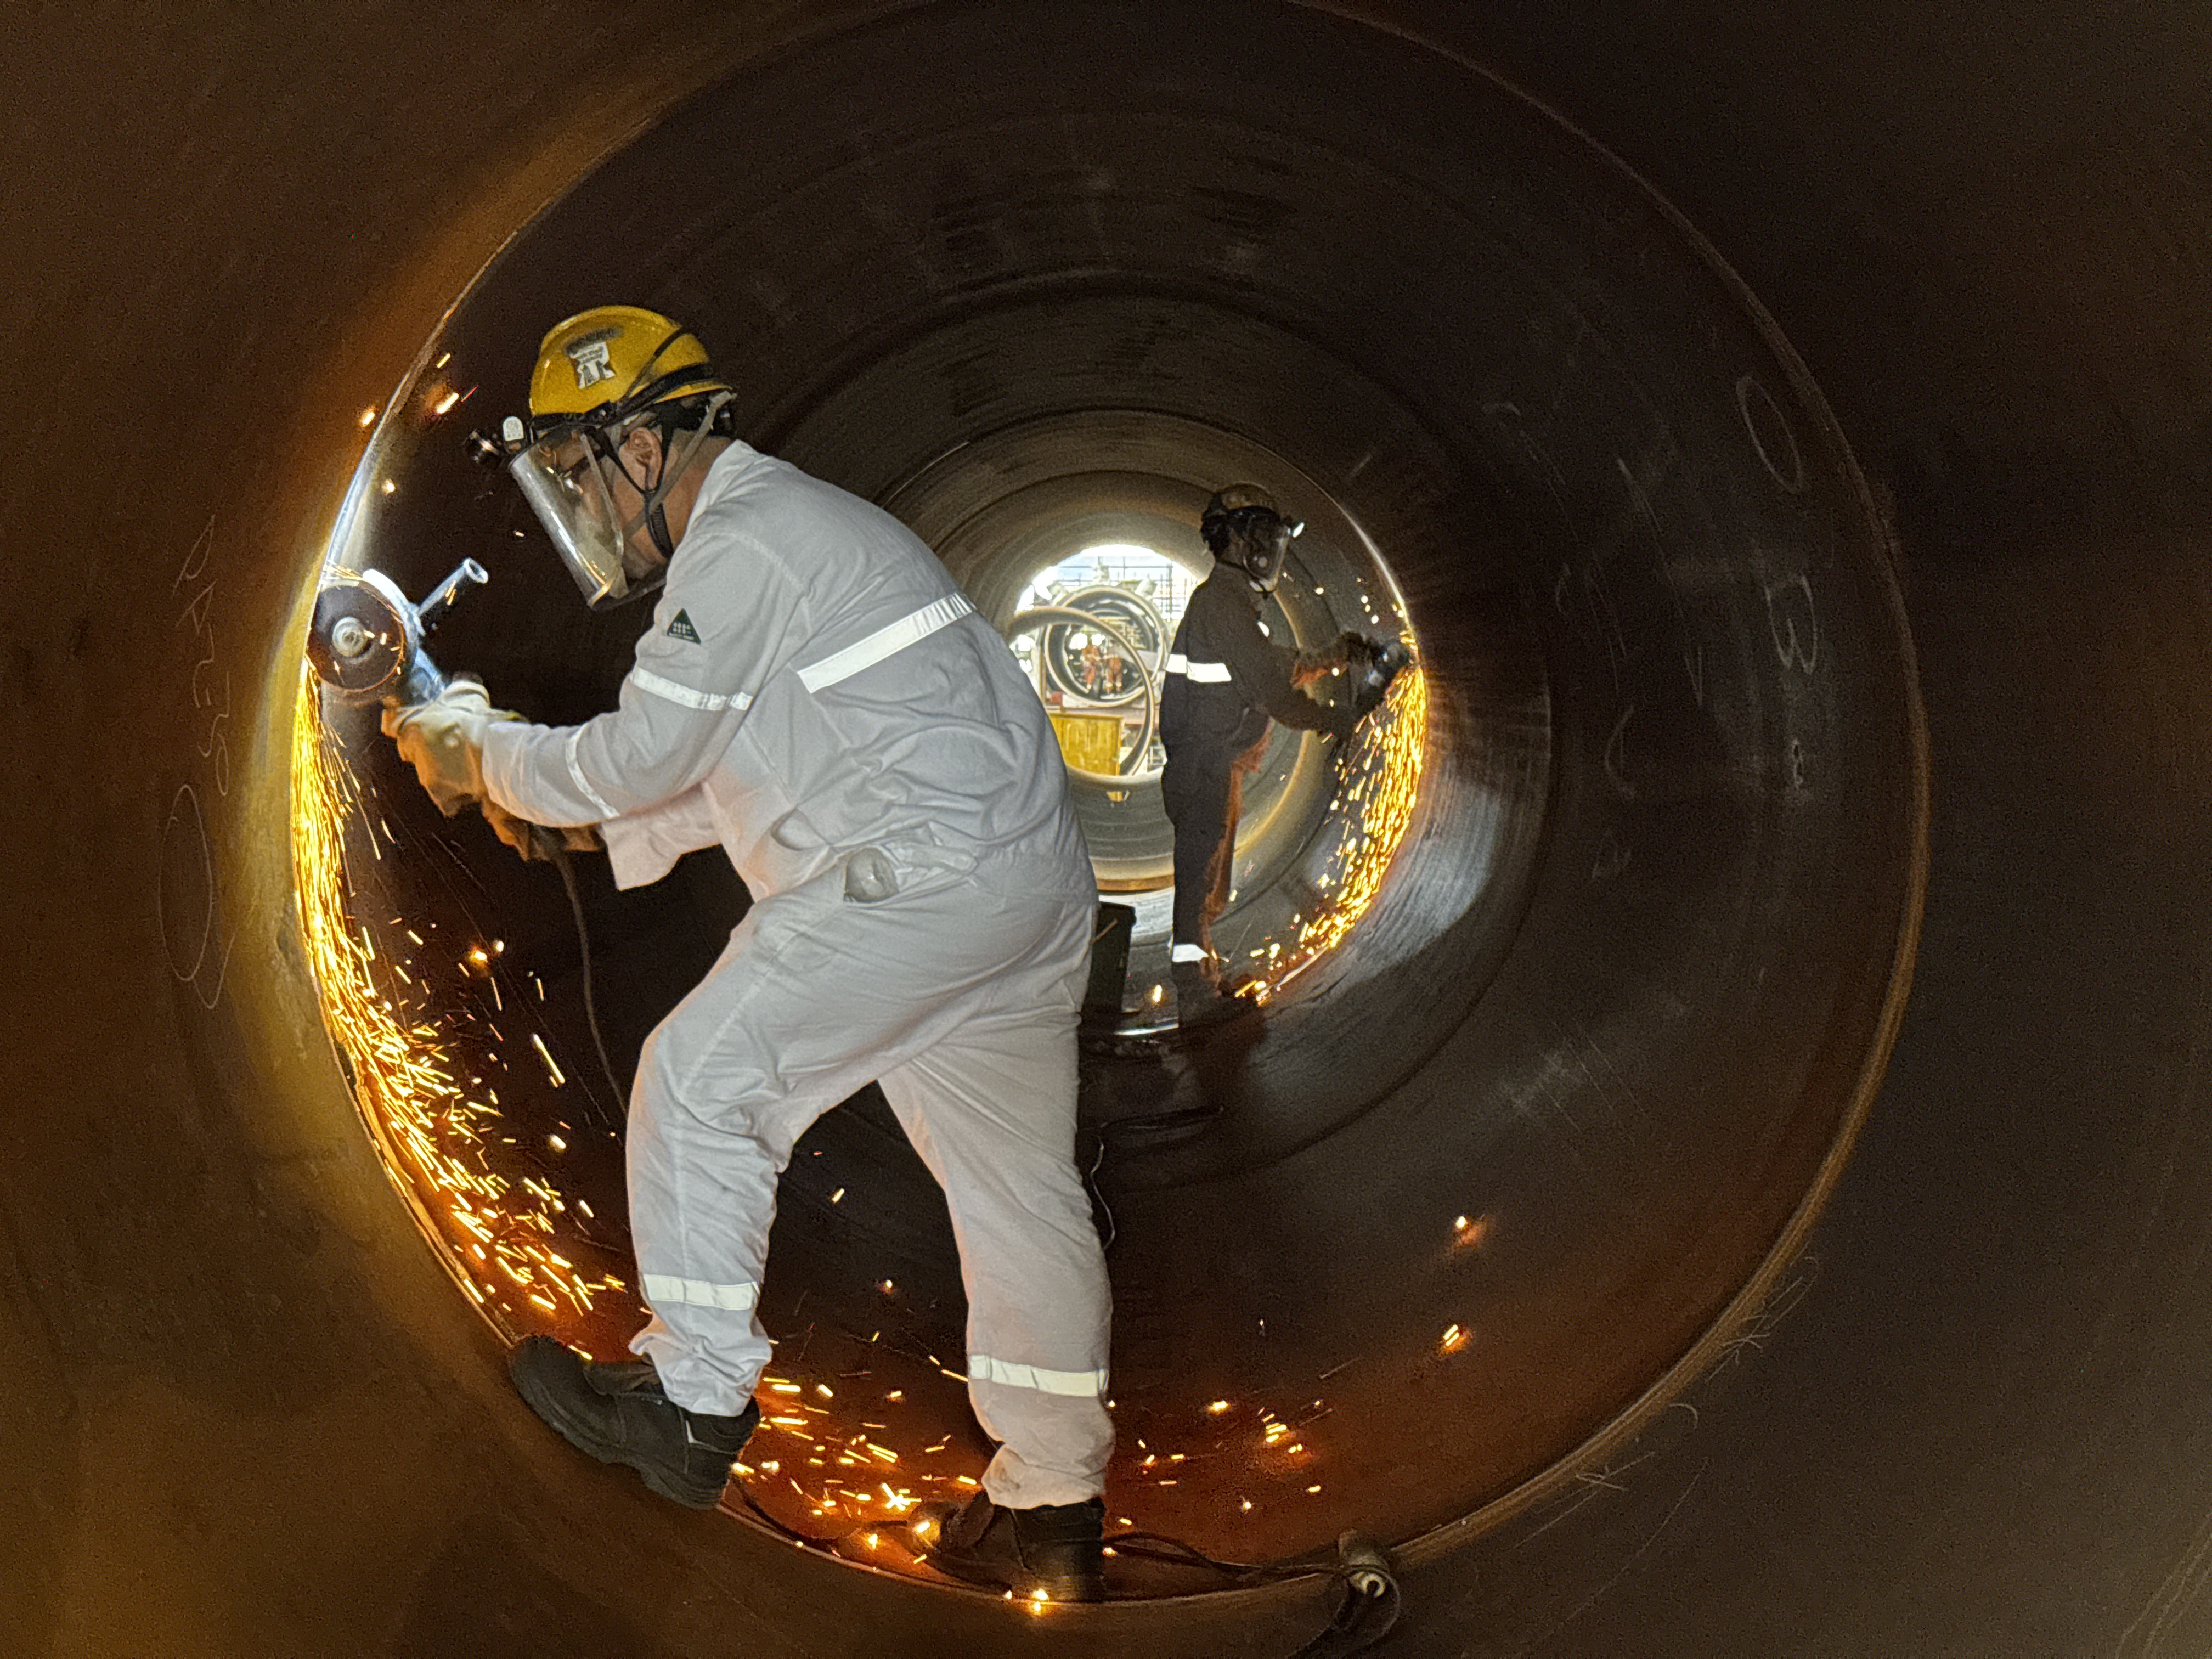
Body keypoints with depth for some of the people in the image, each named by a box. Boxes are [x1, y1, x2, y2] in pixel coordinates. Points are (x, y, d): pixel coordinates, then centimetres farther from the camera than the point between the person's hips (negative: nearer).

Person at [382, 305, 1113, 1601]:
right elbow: (753, 772, 25)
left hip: (930, 870, -11)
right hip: (1032, 884, 11)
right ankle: (1054, 1509, 20)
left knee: (703, 1078, -6)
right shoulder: (791, 523, 24)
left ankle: (694, 1404, 1)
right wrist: (575, 816, 19)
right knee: (1017, 1181, 12)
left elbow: (642, 755, -11)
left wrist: (483, 756, 5)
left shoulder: (737, 544, -9)